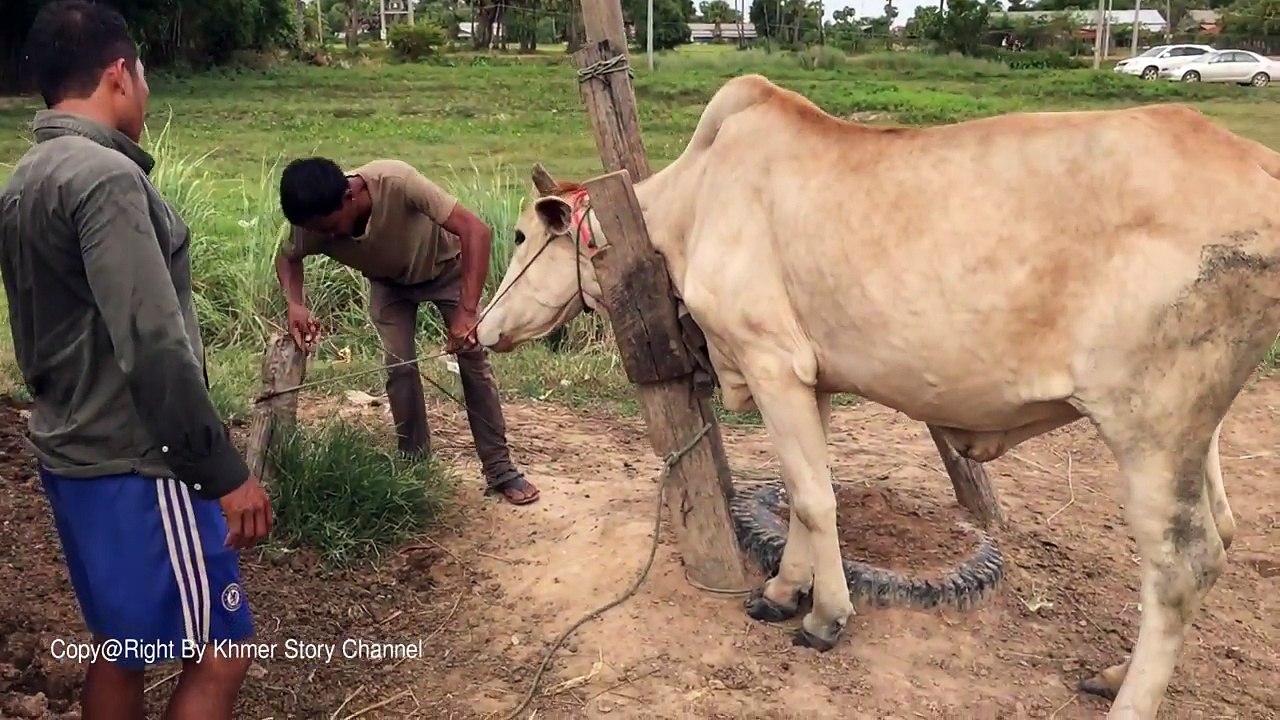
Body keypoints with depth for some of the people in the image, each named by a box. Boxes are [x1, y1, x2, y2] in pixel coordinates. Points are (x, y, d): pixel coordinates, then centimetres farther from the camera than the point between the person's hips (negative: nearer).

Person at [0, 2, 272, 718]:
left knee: (121, 648, 20)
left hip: (70, 458, 10)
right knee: (218, 657, 1)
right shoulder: (105, 176, -19)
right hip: (136, 467, -10)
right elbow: (153, 349, -26)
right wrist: (227, 472, -20)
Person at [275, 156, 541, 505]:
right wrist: (295, 304, -27)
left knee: (474, 360, -7)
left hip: (445, 267, -3)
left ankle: (501, 471, 1)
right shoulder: (312, 223, -30)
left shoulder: (396, 180, -44)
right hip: (389, 281, 3)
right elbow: (286, 257, -6)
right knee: (399, 367, -9)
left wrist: (467, 311, -52)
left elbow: (476, 230, -46)